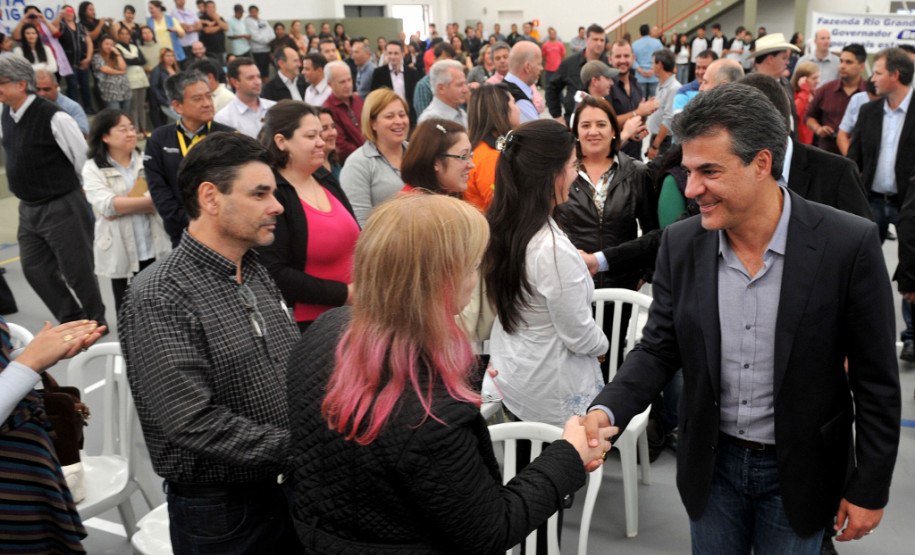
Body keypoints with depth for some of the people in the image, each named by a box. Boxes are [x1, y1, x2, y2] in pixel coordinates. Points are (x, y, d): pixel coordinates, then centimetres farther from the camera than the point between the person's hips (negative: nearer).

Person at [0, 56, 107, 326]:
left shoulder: (54, 118, -20)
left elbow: (83, 159, -14)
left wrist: (67, 190, 0)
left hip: (61, 207, -8)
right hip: (28, 208, 8)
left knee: (77, 271, 4)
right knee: (35, 269, 13)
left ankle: (95, 323, 24)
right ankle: (72, 320, 29)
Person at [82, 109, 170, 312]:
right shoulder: (93, 169, -1)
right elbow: (106, 205, -15)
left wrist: (122, 206, -15)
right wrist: (149, 200, -15)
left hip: (154, 248, 2)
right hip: (120, 252, -1)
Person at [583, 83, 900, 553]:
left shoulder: (849, 244, -18)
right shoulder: (681, 244, -9)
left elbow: (876, 380, -10)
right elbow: (657, 350, -2)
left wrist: (870, 490, -5)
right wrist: (605, 412, -20)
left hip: (797, 473, -2)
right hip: (713, 464, 3)